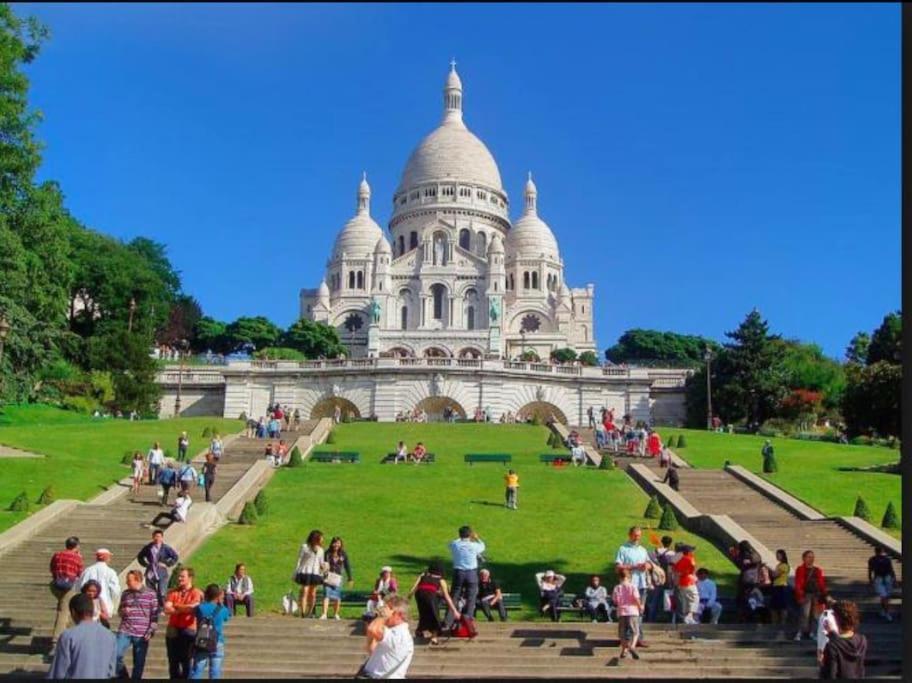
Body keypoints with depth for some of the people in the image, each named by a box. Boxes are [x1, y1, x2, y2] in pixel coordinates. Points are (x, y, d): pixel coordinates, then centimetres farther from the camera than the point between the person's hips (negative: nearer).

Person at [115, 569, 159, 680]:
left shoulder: (151, 594, -1)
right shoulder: (125, 593, 8)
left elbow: (155, 615, -1)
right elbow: (120, 610, 20)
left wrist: (151, 631, -9)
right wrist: (123, 611, -4)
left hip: (142, 634, -2)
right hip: (125, 632, 2)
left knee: (139, 663, 3)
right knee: (116, 655, -11)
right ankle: (123, 677, 12)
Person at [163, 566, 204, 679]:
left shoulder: (197, 593, -3)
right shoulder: (173, 593, 9)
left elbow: (194, 608, -18)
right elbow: (167, 609, -4)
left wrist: (176, 606, -6)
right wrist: (185, 609, -13)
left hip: (188, 631, -4)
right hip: (173, 631, 4)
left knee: (186, 662, -1)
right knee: (173, 662, 10)